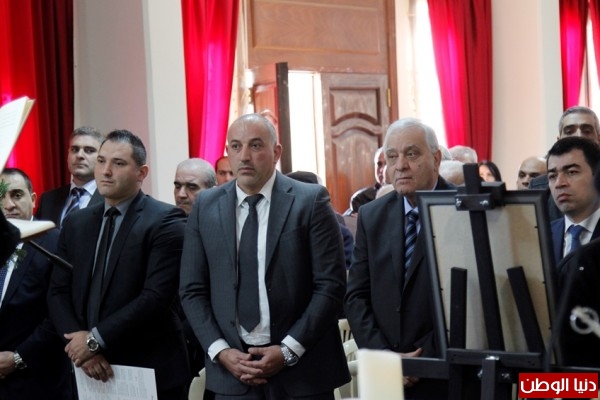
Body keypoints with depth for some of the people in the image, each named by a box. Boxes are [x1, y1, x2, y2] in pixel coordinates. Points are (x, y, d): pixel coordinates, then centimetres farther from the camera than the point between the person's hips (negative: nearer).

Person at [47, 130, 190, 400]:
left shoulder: (165, 221, -8)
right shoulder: (75, 223, 10)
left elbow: (156, 296, -17)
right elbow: (58, 293, 7)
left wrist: (96, 340, -16)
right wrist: (80, 343, -10)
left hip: (151, 372, -5)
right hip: (89, 371, 5)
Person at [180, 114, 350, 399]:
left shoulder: (311, 201, -3)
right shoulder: (205, 207, 6)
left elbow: (331, 285, -6)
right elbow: (192, 290, 6)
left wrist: (288, 350, -11)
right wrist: (220, 351, -6)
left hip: (302, 368, -2)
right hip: (231, 371, 2)